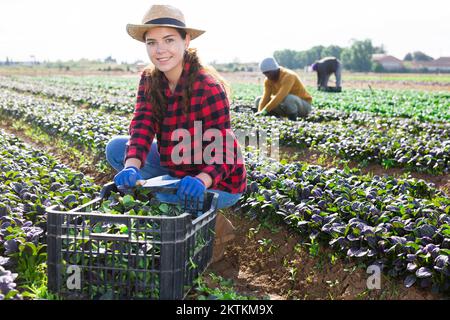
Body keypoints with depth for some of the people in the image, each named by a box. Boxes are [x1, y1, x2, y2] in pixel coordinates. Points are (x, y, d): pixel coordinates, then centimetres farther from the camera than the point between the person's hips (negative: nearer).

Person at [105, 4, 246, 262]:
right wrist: (132, 167, -37)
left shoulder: (209, 88, -25)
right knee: (116, 148, -5)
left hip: (218, 183, -7)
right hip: (176, 169, 7)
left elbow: (222, 153, -25)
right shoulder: (149, 81, -6)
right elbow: (142, 127, -17)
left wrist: (201, 181, -46)